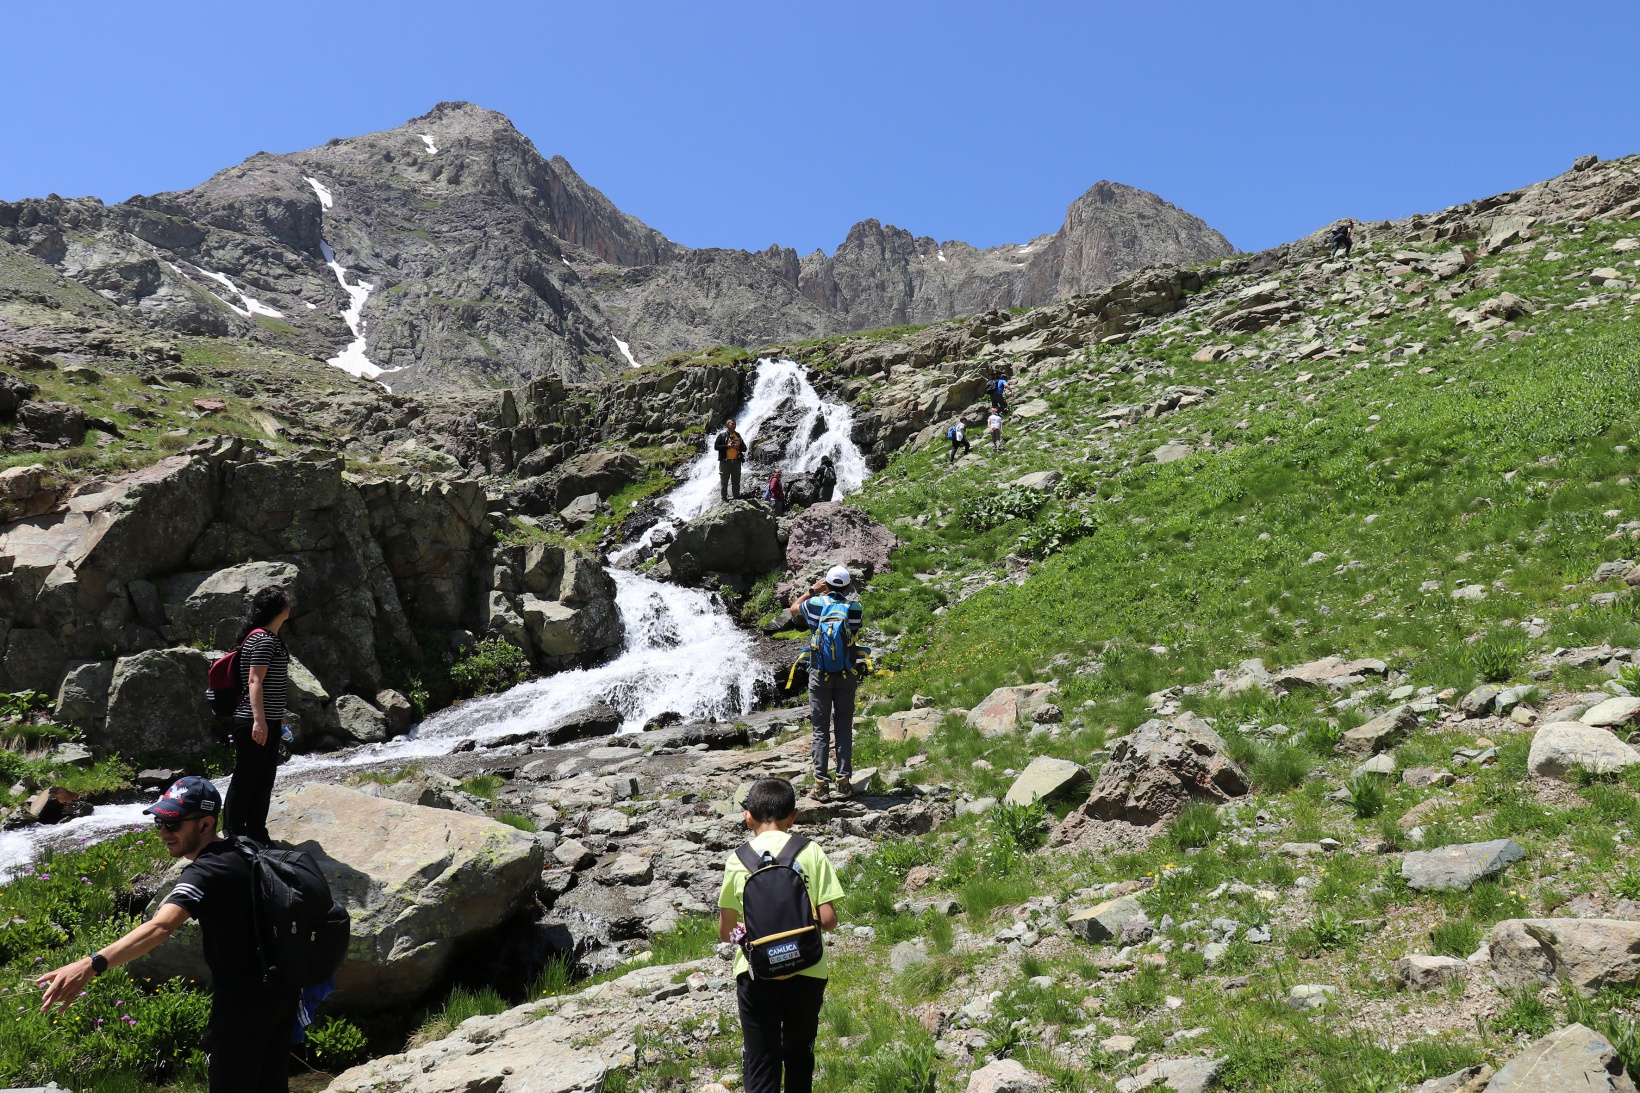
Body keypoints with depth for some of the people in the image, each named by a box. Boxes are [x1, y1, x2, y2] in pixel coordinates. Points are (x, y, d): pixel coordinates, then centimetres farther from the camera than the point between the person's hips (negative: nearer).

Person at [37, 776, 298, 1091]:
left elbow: (160, 927, -40)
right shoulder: (240, 853, 4)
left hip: (243, 1003, -8)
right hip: (282, 991, 8)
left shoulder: (205, 873, -22)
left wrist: (91, 965, -52)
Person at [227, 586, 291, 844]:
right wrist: (259, 720, -30)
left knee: (265, 779, 14)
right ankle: (234, 834, 8)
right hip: (254, 723, -10)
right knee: (246, 779, -1)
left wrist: (277, 717, 27)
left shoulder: (272, 638, 16)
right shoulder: (263, 639, -16)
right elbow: (254, 681, -23)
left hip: (268, 721, 10)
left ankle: (256, 834, 23)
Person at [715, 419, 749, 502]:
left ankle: (736, 497, 10)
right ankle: (724, 498, 1)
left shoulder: (738, 435, 16)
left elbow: (744, 448, 16)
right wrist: (727, 446, -14)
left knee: (736, 482, 5)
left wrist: (738, 447, -5)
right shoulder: (722, 435, 2)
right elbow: (716, 446, -4)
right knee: (724, 481, -2)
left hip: (736, 461, 4)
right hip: (725, 461, -4)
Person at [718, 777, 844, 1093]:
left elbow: (726, 931, 1)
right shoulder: (812, 854, -5)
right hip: (806, 973, 1)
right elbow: (828, 921, -8)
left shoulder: (738, 860, -4)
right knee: (799, 1056, 22)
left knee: (760, 1067, 6)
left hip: (757, 975, -1)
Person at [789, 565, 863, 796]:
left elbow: (793, 608, 14)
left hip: (820, 675, -1)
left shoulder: (815, 604, -6)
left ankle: (820, 781, 5)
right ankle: (844, 779, 8)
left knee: (821, 730, 5)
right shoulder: (855, 608, -6)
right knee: (844, 729, 8)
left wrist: (813, 591, 17)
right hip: (846, 675, 1)